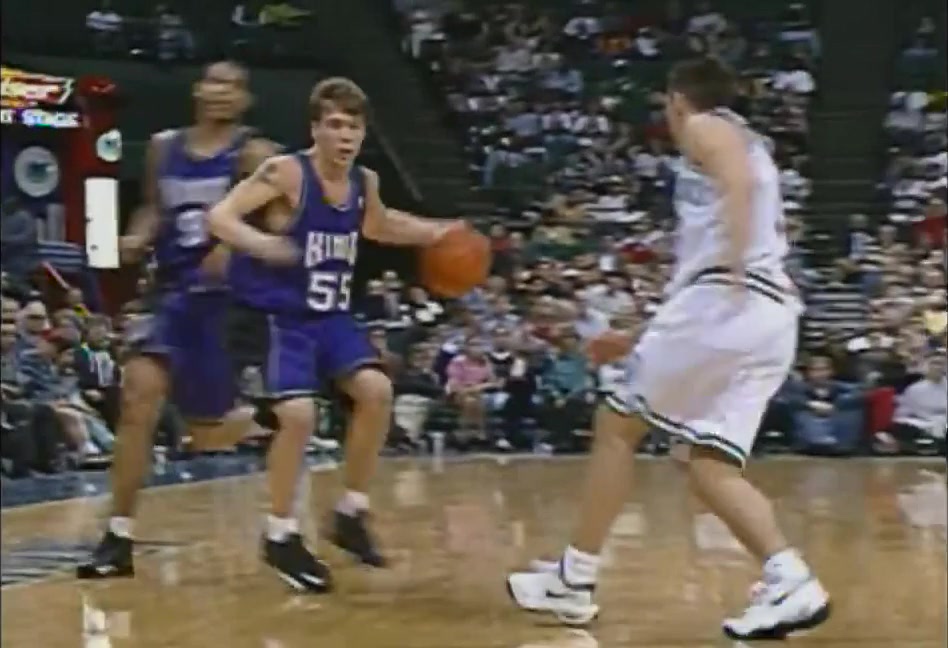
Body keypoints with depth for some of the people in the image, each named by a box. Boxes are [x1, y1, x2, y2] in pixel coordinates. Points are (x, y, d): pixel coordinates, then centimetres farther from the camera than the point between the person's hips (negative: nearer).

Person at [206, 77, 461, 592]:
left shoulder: (364, 182, 3)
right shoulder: (286, 172, -17)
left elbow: (378, 226, 26)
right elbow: (219, 216, -24)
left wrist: (435, 233, 12)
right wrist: (259, 243, -43)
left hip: (334, 316, 6)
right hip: (284, 317, -6)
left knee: (376, 391, -10)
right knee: (298, 415, -19)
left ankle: (350, 515, 7)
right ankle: (280, 537, 0)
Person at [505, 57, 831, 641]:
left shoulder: (706, 127, 8)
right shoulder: (745, 146, 34)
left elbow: (740, 183, -16)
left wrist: (734, 271, -29)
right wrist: (642, 341, 36)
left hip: (724, 298, -8)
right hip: (773, 317, 8)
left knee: (617, 424, 4)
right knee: (708, 463, 5)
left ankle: (574, 581, 8)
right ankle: (791, 581, -14)